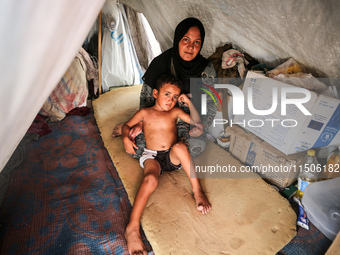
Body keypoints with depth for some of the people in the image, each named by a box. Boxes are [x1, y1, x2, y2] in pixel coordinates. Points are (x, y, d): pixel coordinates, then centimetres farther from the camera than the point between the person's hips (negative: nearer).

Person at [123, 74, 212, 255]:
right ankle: (132, 228, -31)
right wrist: (126, 138, -4)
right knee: (151, 179, -34)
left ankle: (197, 190, -25)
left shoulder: (175, 112, 11)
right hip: (152, 156, -1)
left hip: (173, 156, 1)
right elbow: (127, 125, 18)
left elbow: (198, 125, 5)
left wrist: (189, 103, -2)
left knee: (180, 146, -35)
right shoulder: (145, 112, 10)